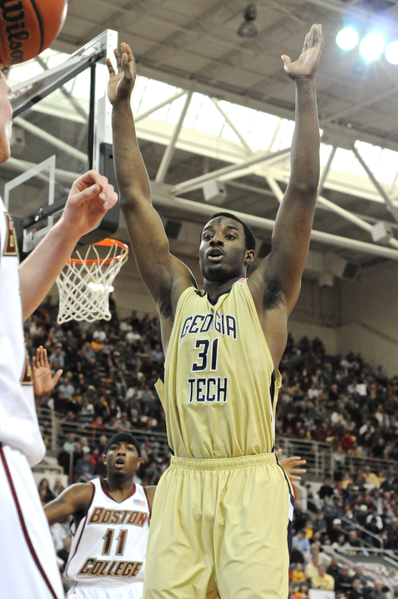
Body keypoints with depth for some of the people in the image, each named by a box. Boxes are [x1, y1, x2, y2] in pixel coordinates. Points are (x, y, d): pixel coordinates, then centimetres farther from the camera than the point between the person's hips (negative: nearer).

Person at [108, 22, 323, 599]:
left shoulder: (265, 294, 10)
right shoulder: (176, 294, 17)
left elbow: (302, 191, 3)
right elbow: (134, 199, 15)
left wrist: (305, 88, 1)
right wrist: (121, 105, 13)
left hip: (249, 484, -3)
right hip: (181, 484, 3)